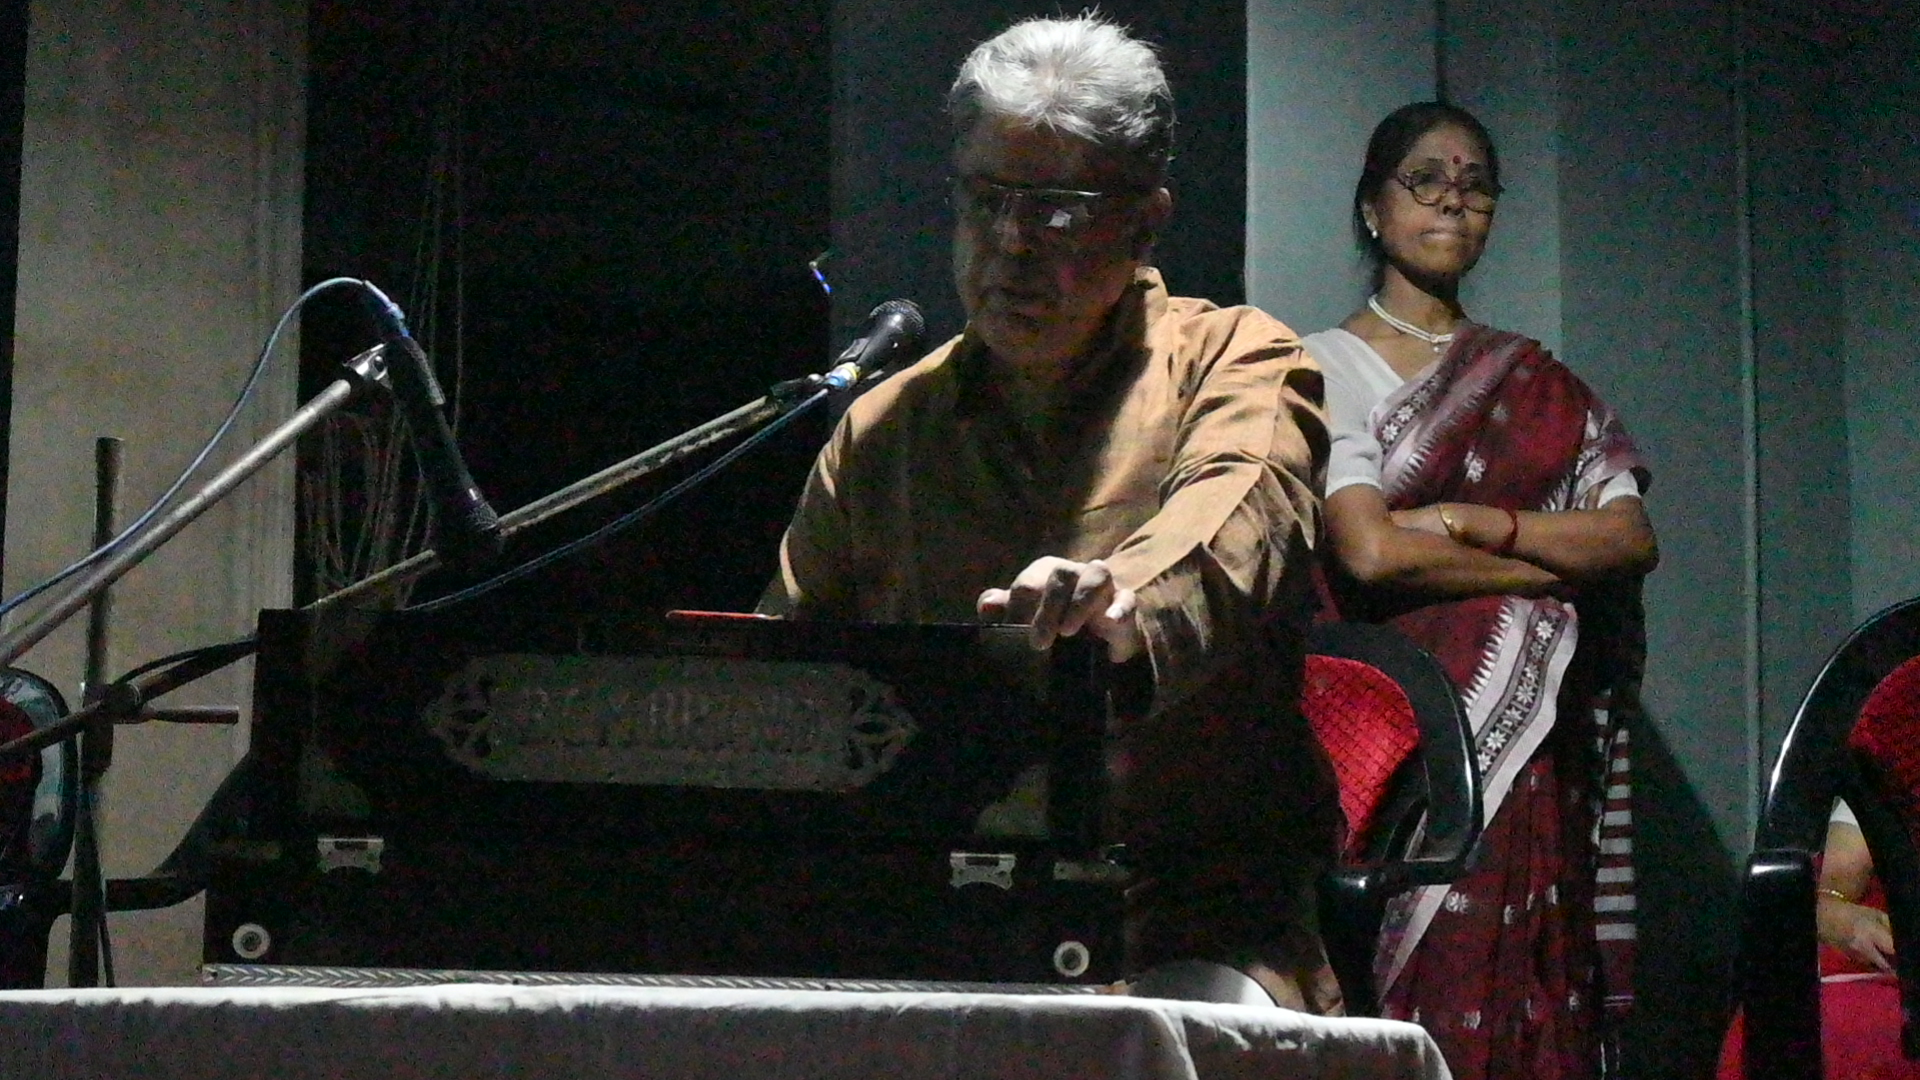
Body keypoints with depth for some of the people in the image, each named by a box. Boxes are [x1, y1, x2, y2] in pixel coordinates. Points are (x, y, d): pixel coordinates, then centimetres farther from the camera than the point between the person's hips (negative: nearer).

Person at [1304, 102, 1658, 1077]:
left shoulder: (1535, 384, 18)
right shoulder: (1329, 366, 4)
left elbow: (1632, 538, 5)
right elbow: (1371, 553, -10)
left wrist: (1467, 523, -7)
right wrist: (1547, 566, 0)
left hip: (1528, 756, 4)